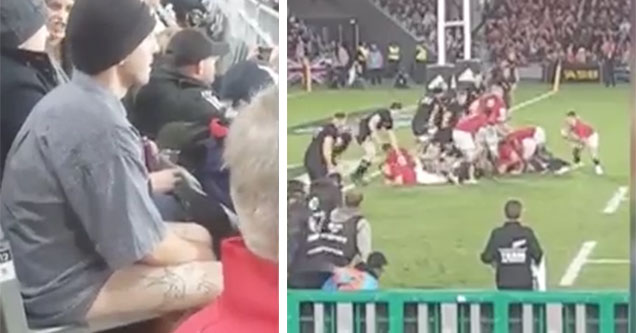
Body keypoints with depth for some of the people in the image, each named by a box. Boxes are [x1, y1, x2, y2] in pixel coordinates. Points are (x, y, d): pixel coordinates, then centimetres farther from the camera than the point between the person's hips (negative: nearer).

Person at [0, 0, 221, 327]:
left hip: (51, 260, 10)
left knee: (200, 235, 18)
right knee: (226, 279, -13)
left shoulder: (70, 97, 2)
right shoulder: (100, 125, -27)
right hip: (59, 289, -10)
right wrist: (198, 256, -3)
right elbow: (145, 247, -20)